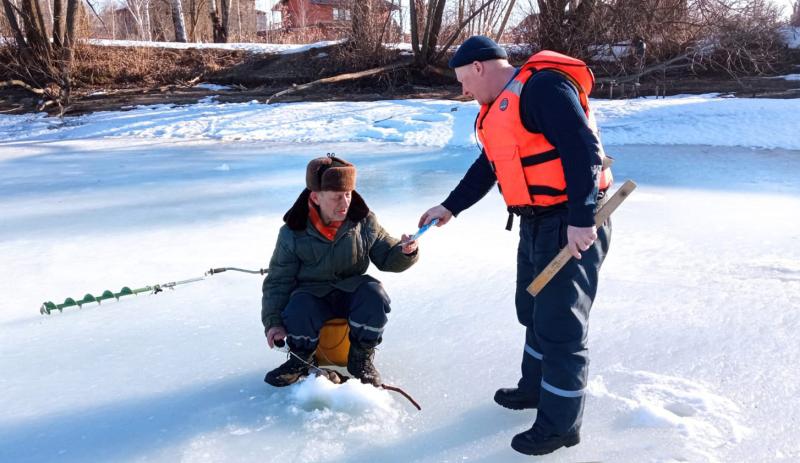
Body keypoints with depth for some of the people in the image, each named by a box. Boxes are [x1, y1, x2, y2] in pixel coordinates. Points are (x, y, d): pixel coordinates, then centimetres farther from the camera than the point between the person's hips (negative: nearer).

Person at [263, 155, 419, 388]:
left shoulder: (364, 222, -7)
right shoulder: (293, 233, -11)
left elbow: (387, 258, 0)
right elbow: (278, 281, -5)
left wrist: (404, 252, -24)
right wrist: (273, 322, -15)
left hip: (352, 294, 1)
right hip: (313, 298, -1)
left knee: (374, 294, -30)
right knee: (298, 311, -33)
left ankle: (361, 359, -6)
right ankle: (301, 359, 2)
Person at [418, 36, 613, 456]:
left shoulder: (543, 87, -17)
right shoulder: (502, 105, 16)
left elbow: (582, 148, -25)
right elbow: (488, 166, 24)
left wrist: (581, 219, -28)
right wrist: (449, 207, 24)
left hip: (571, 224, -10)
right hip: (538, 221, 10)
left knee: (560, 322, -2)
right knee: (533, 310, 20)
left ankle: (560, 423, 12)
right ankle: (535, 387, 40)